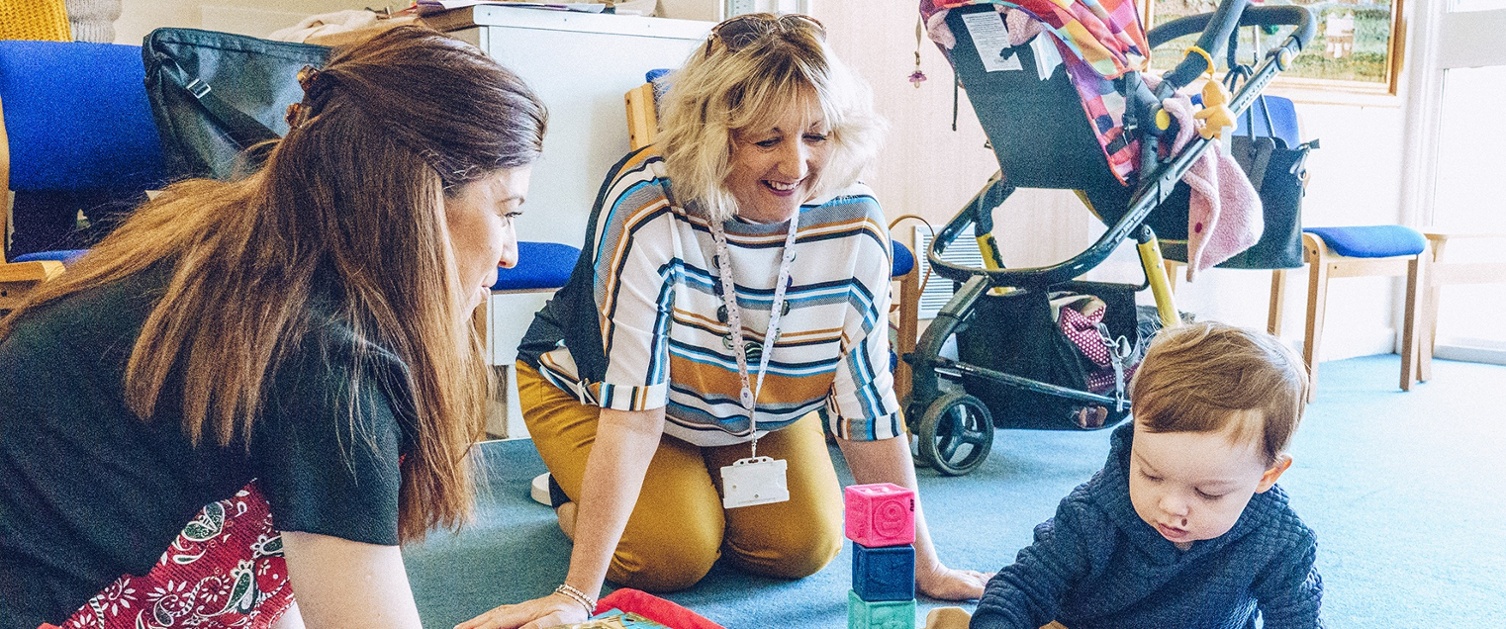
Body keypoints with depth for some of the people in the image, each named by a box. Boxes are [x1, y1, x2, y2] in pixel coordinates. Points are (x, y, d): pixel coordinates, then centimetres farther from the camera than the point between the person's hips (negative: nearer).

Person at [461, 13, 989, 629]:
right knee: (675, 555, -19)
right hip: (592, 390, -3)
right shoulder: (648, 209, -37)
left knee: (806, 546, -9)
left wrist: (925, 569, -15)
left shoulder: (854, 223, -26)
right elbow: (634, 409, -36)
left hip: (759, 411, 4)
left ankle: (695, 483, 22)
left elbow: (869, 408, -18)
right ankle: (573, 495, 14)